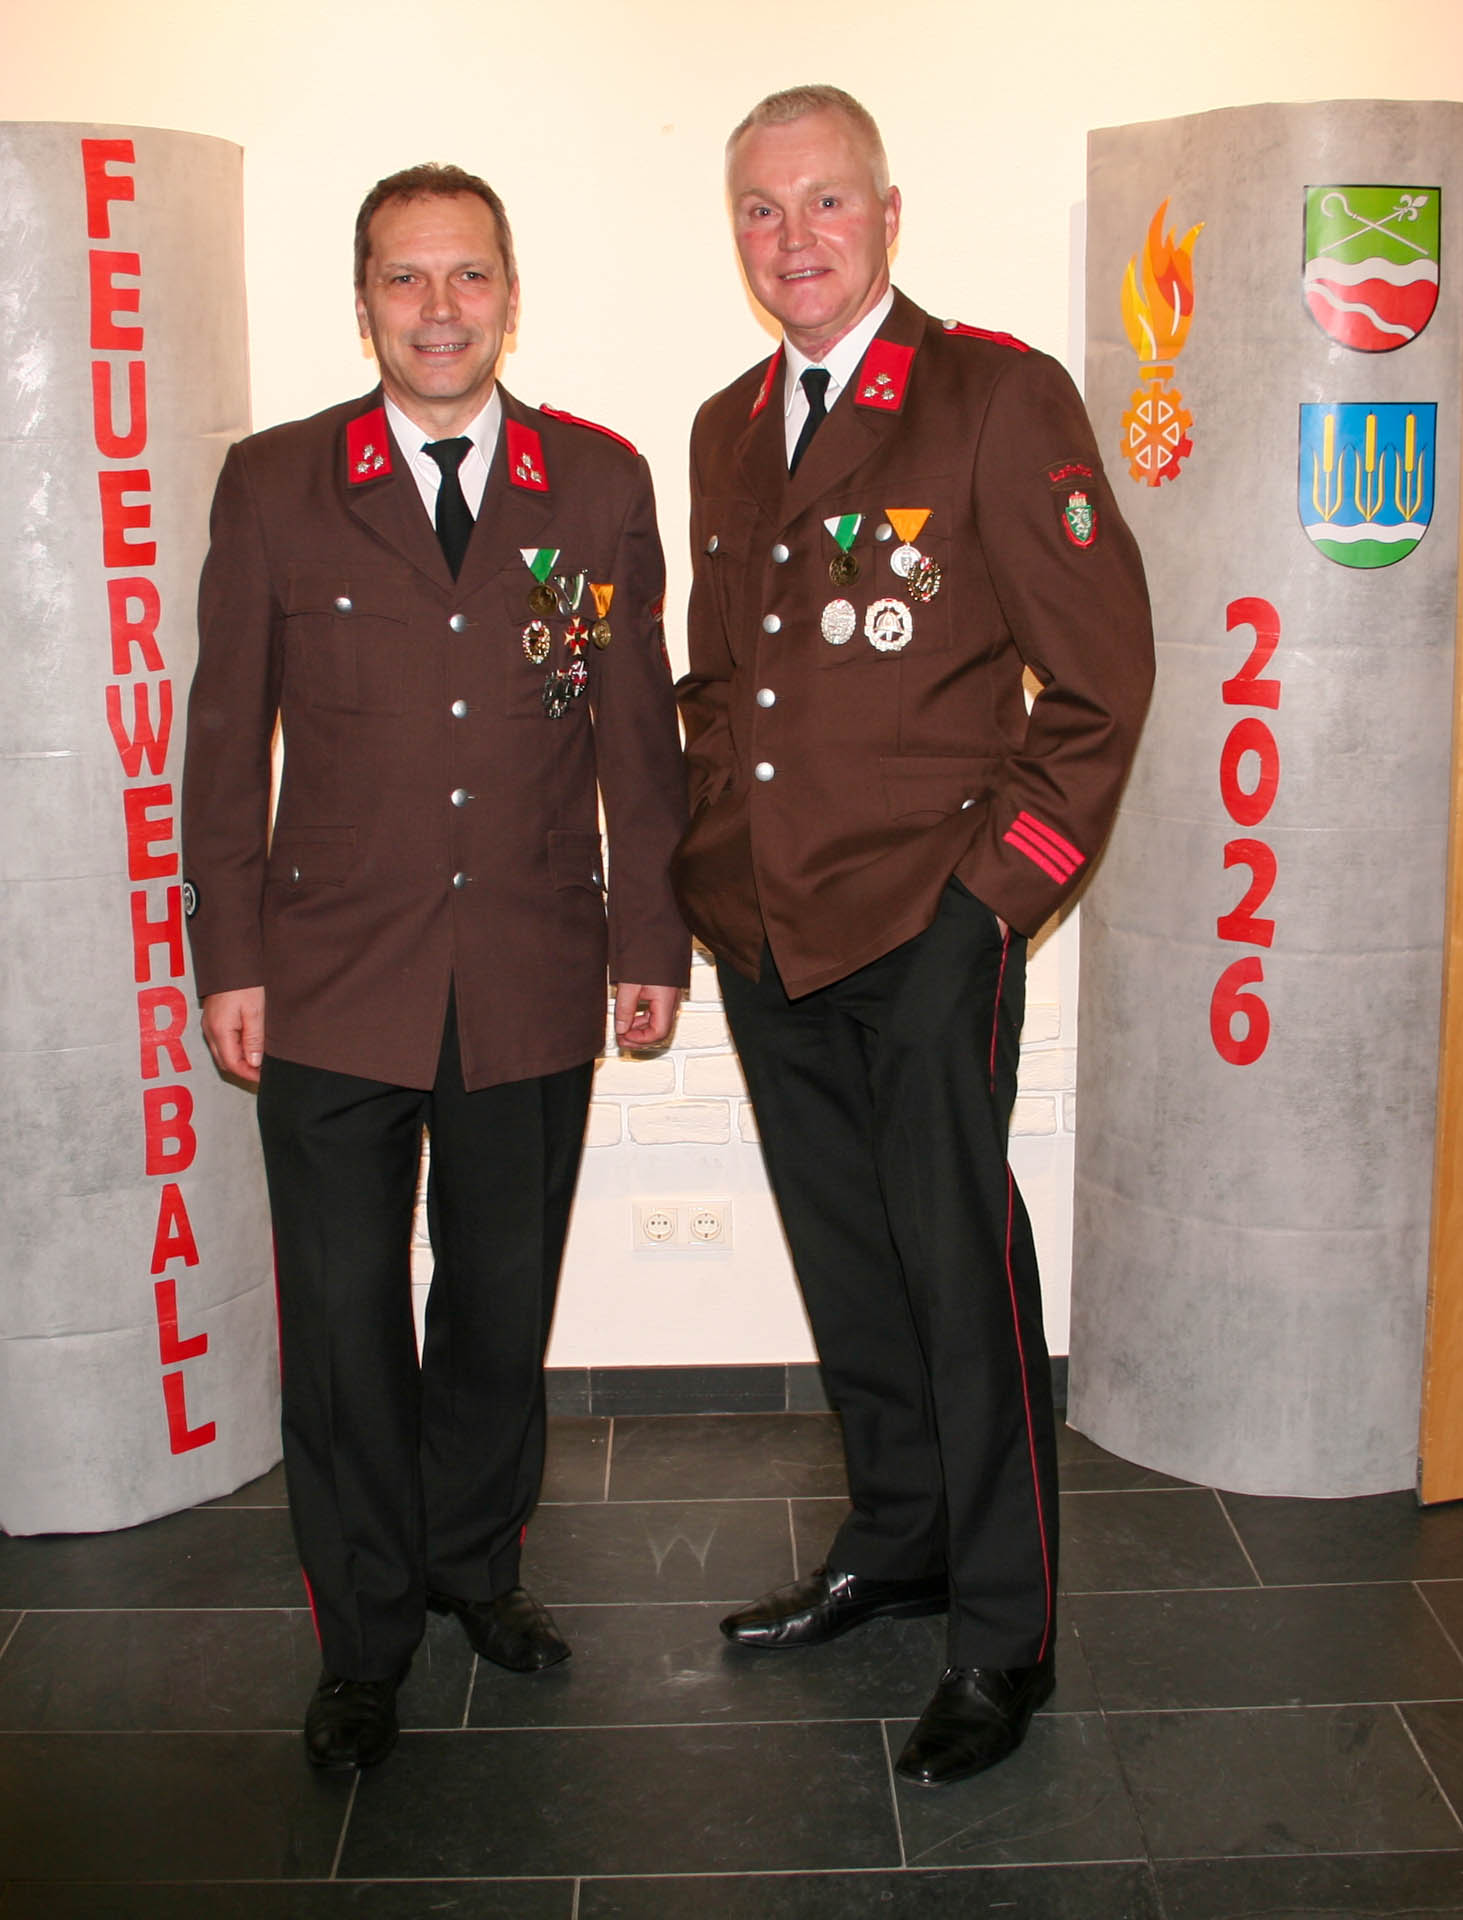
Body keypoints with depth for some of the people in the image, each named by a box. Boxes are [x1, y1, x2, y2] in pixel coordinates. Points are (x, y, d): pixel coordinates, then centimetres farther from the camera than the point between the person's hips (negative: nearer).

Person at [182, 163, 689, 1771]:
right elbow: (226, 736, 3)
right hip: (331, 984, -1)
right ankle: (364, 1637, 26)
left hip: (533, 980, 1)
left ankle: (476, 1558, 38)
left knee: (504, 1305, 14)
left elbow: (636, 730, 6)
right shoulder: (273, 484, 1)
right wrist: (228, 957, -1)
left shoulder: (601, 482, 4)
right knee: (343, 1319, 6)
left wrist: (652, 938, 4)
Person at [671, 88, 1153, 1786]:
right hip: (762, 929, 6)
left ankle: (1004, 1633, 16)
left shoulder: (1001, 394, -6)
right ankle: (896, 1539, 35)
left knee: (961, 1268, 0)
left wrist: (1004, 878, -11)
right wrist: (707, 866, 11)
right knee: (844, 1258, 16)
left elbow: (1101, 674, -7)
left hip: (924, 927, -6)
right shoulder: (726, 429, 14)